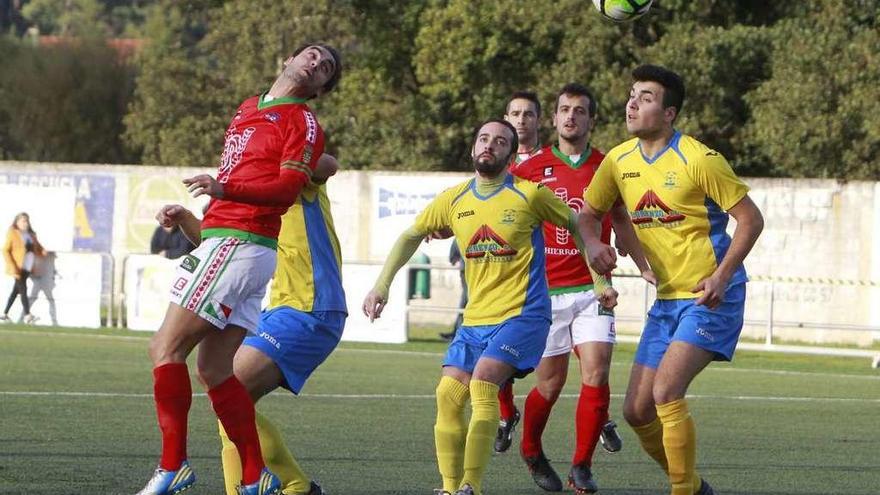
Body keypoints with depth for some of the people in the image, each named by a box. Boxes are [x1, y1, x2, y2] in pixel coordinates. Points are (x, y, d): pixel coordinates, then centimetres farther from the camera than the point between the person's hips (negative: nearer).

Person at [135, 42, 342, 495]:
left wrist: (225, 189, -29)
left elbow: (287, 187, -16)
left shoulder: (303, 123, -3)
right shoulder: (249, 107, 22)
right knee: (215, 369, 6)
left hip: (236, 245, -9)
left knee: (166, 348, -12)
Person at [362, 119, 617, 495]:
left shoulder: (529, 195, -6)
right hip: (475, 319, 5)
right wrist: (381, 286, 14)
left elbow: (579, 226, 6)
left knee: (483, 383, -25)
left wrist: (600, 283, 5)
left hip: (523, 315, -5)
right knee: (448, 394, -7)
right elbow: (411, 236, 21)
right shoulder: (453, 201, 7)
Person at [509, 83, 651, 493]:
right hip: (545, 290, -1)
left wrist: (646, 268, 11)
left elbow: (621, 221, 18)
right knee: (551, 382, 2)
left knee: (596, 372, -12)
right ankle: (531, 452, 29)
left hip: (591, 289, 1)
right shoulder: (531, 168, 1)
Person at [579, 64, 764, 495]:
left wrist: (721, 275, -22)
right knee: (637, 411, 6)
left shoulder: (698, 160, -15)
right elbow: (586, 214, 16)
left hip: (711, 298, -7)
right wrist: (593, 243, -8)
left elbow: (750, 219, -11)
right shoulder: (619, 161, 4)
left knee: (666, 392, -24)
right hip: (666, 299, 7)